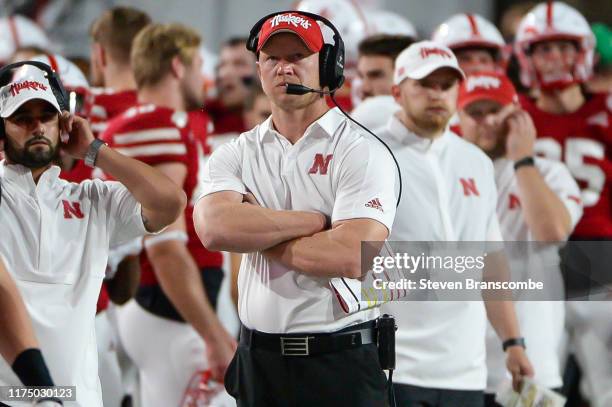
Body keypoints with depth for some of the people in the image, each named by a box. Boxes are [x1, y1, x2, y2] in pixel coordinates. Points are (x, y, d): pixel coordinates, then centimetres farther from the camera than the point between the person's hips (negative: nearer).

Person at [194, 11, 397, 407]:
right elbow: (214, 228, -12)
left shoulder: (362, 152, -4)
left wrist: (256, 232, -8)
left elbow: (352, 257, -18)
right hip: (257, 359, 4)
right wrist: (314, 220, -12)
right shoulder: (235, 154, 9)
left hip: (341, 361, -4)